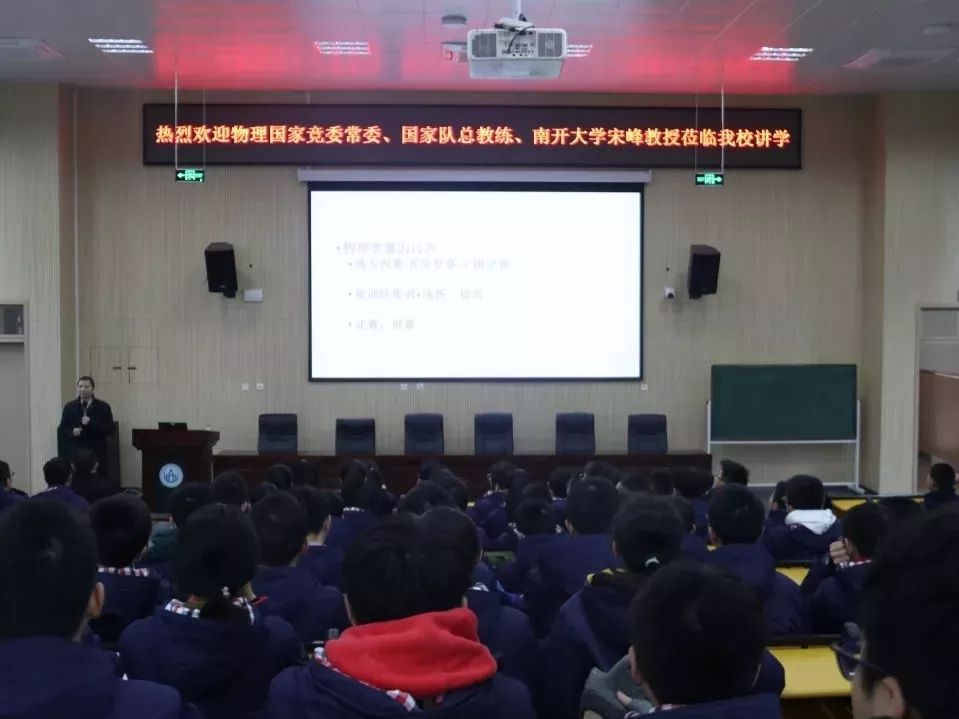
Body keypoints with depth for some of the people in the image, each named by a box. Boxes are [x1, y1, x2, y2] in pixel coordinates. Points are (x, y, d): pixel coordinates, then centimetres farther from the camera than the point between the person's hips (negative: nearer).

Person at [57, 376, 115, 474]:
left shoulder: (103, 407, 4)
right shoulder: (69, 407, 9)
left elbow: (110, 430, -3)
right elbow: (62, 429, 12)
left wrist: (91, 423, -15)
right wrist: (72, 432, -10)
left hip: (97, 454, -1)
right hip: (74, 454, 1)